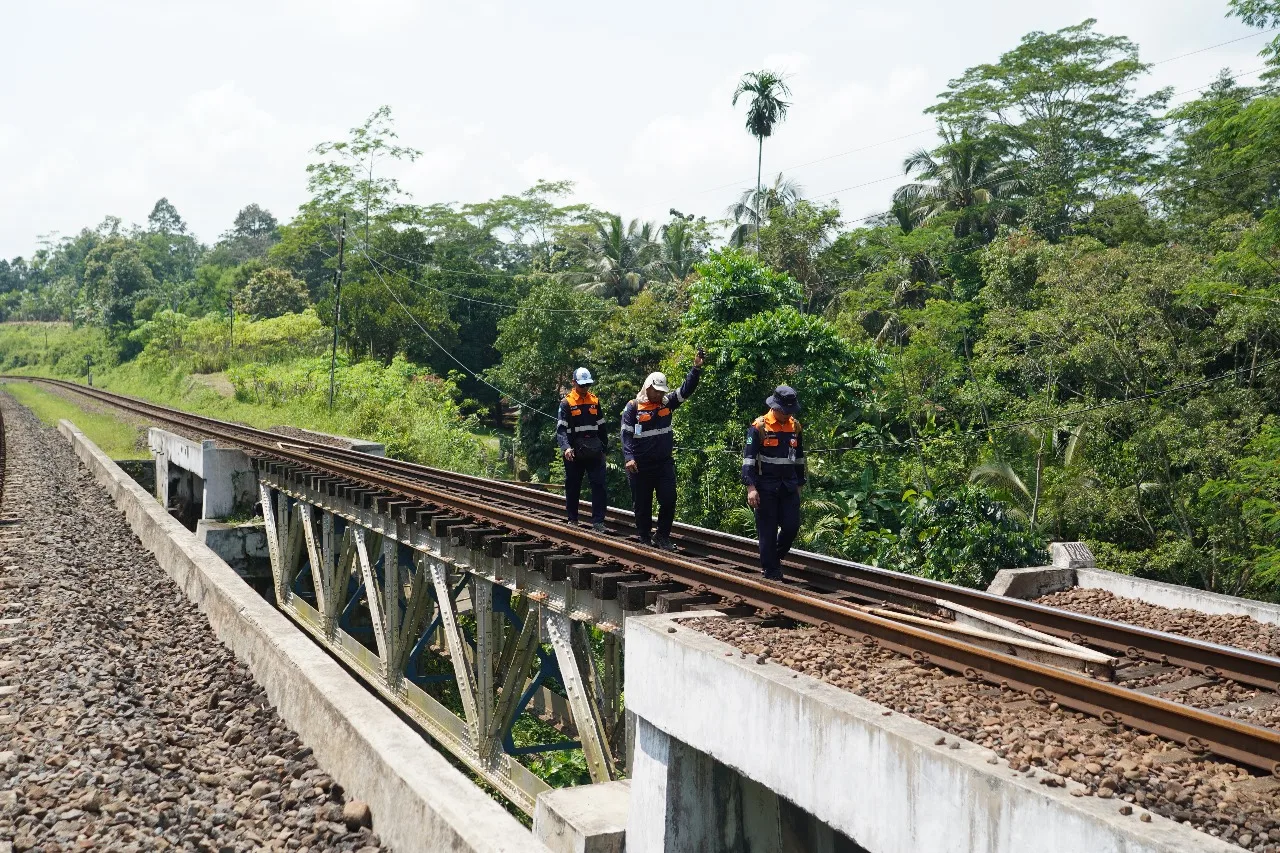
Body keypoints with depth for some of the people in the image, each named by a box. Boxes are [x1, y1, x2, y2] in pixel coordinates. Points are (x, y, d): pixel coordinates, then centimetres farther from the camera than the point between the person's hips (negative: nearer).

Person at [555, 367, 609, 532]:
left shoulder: (594, 401, 10)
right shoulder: (566, 403, -4)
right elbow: (561, 428, -11)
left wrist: (604, 447, 17)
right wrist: (566, 447, -25)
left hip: (594, 452, 3)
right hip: (574, 453, -3)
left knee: (599, 485, -5)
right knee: (572, 486, 8)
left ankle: (598, 521, -2)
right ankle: (572, 519, 22)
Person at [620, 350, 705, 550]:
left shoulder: (667, 402, 6)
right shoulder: (633, 407, -6)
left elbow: (686, 390, 0)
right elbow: (626, 434, -10)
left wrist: (697, 368, -12)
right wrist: (629, 458, -21)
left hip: (664, 463, 4)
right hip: (641, 466, -3)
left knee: (669, 500, -2)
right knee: (643, 503, 6)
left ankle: (663, 537, 12)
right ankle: (645, 537, 21)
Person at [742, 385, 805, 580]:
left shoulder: (795, 427, 7)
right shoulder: (759, 427, -9)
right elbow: (748, 458, -12)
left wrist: (799, 484, 18)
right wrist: (751, 487, -18)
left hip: (788, 487, 5)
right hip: (765, 487, -5)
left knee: (791, 526, 2)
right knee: (768, 531, 0)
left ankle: (775, 557, 27)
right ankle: (771, 571, 8)